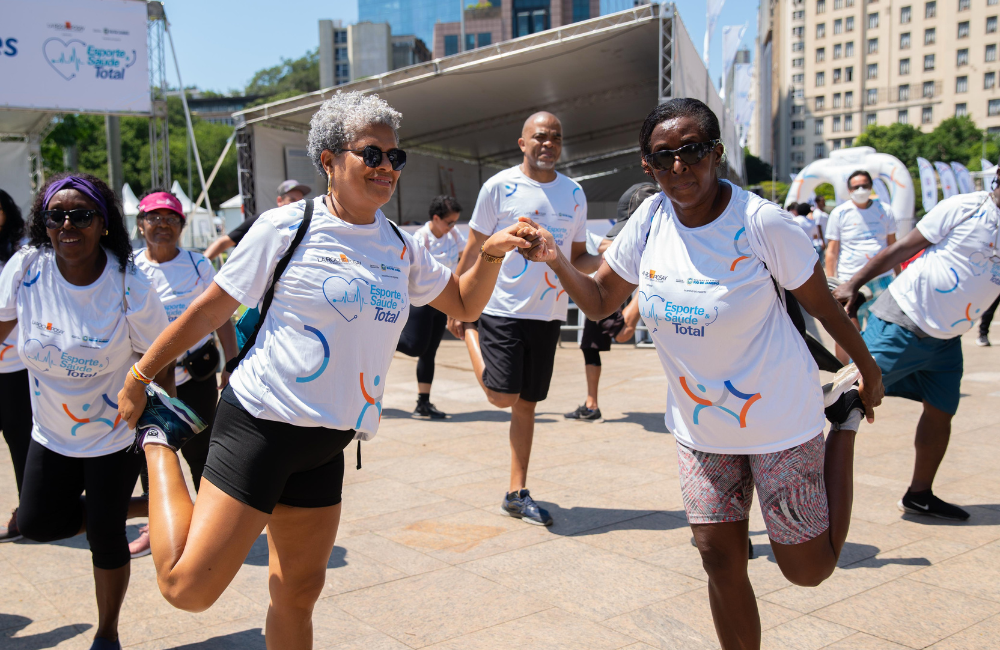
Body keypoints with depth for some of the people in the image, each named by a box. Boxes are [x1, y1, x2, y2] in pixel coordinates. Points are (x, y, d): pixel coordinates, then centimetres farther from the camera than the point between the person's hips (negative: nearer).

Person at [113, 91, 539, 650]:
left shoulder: (401, 248, 8)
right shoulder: (286, 228, -10)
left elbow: (465, 305, 19)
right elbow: (210, 311, -3)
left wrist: (492, 252, 0)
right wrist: (139, 379, 3)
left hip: (327, 444, 6)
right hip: (261, 423, -5)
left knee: (300, 589, 13)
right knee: (189, 587, -7)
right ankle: (160, 440, 13)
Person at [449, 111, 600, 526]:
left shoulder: (574, 194, 8)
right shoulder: (499, 187, -4)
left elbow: (578, 257, 14)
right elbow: (474, 248, 0)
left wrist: (602, 259, -9)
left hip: (548, 312, 4)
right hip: (502, 306, -4)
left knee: (527, 403, 8)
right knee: (503, 396, -8)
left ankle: (517, 493, 17)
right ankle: (471, 334, 22)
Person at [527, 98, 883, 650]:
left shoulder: (761, 222, -21)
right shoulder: (650, 219, -7)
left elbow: (823, 304, -8)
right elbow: (599, 301, 1)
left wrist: (868, 371, 5)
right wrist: (556, 261, -18)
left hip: (778, 415, -4)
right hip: (698, 423, 4)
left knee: (808, 569, 7)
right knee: (720, 558, 4)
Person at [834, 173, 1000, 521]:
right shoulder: (966, 207, -9)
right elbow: (905, 247, -9)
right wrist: (853, 284, -13)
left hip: (947, 340, 7)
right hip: (903, 322, -7)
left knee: (941, 413, 10)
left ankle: (919, 495, 23)